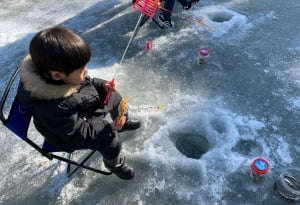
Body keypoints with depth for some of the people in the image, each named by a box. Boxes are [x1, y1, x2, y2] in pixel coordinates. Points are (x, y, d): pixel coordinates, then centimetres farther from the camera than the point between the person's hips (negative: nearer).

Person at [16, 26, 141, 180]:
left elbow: (87, 83, 3)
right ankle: (115, 164, 17)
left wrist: (103, 86, -13)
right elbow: (77, 133, -31)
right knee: (110, 140, -18)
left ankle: (124, 123, 44)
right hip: (73, 133, -8)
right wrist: (110, 128, -31)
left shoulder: (66, 74, -21)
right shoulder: (54, 107, -43)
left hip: (87, 106, 8)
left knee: (115, 97, 14)